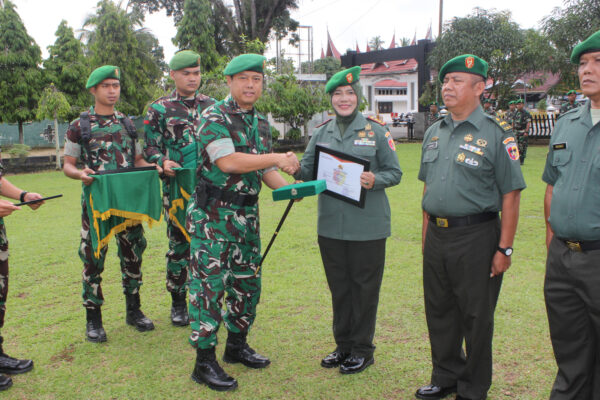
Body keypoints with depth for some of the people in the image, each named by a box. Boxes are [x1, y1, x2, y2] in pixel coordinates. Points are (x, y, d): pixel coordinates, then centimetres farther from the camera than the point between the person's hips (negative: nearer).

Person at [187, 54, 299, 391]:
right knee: (210, 284, -4)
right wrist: (277, 158, -19)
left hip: (247, 214, 8)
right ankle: (205, 362, 7)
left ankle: (237, 345, 33)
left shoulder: (261, 122, 12)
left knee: (248, 282, 14)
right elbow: (228, 162, -23)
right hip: (213, 215, -7)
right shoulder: (214, 117, -11)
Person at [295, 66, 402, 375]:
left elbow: (395, 173, 0)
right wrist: (296, 169, -12)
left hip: (368, 226, -4)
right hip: (330, 225, 4)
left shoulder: (376, 131, -2)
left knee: (364, 287, 5)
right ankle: (343, 344, 31)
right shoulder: (322, 133, 9)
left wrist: (375, 181, -21)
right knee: (338, 287, 14)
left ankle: (362, 349, 21)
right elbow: (309, 169, 10)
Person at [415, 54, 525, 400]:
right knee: (439, 311, 16)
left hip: (476, 236, -6)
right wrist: (427, 235, 15)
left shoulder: (496, 133, -8)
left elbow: (511, 195, -11)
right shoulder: (435, 132, 11)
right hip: (436, 237, 6)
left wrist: (505, 248, -14)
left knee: (476, 317, 7)